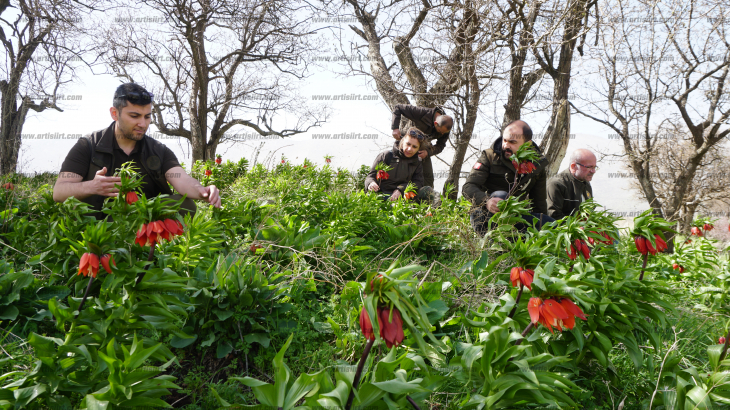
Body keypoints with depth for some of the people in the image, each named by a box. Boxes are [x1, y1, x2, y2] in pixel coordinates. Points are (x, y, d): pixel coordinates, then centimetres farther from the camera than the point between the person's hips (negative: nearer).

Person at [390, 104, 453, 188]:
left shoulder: (446, 127, -19)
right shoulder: (422, 113, -32)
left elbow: (440, 146, -8)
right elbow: (398, 108, -25)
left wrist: (428, 152, -30)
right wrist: (395, 128, -35)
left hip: (423, 149, 4)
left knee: (428, 177, -3)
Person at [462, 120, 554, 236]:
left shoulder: (537, 164, 5)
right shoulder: (490, 157, -6)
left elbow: (539, 204, 10)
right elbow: (468, 187, -16)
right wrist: (486, 201, -37)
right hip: (484, 216, -4)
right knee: (500, 196, -34)